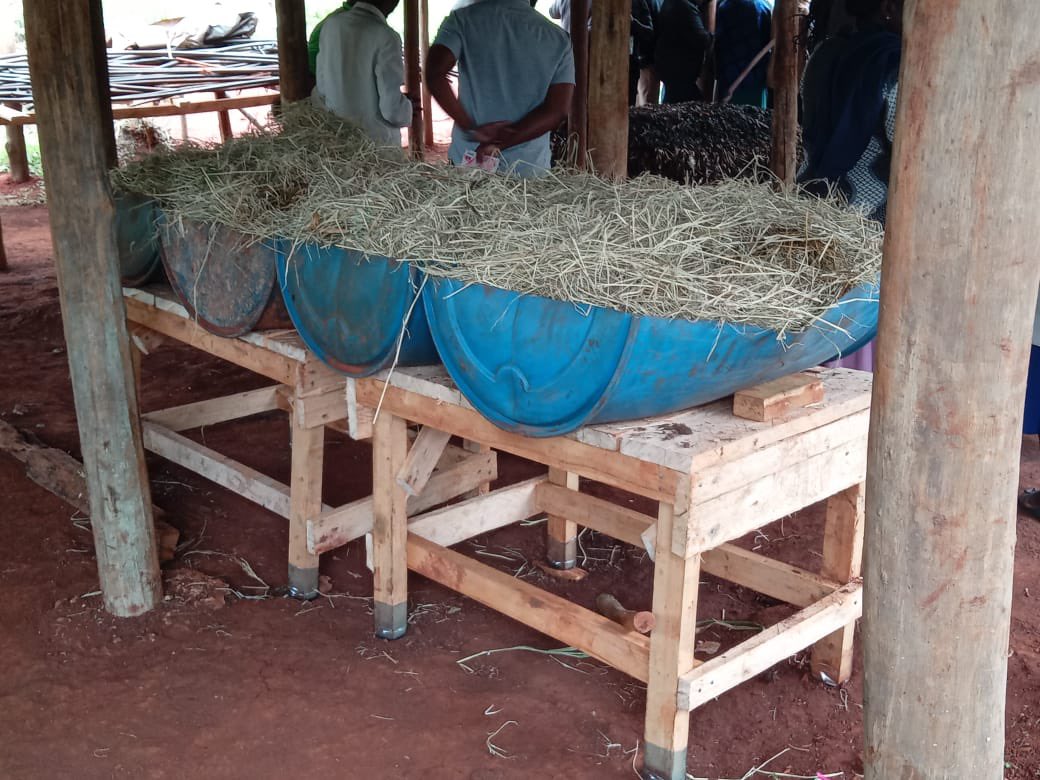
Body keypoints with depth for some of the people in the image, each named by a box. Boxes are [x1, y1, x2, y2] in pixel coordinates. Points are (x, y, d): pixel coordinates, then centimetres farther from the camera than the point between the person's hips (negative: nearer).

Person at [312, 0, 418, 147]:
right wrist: (408, 107, 3)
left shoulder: (331, 24, 1)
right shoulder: (385, 37, -18)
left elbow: (322, 87, 10)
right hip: (376, 142, -6)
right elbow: (392, 109, -18)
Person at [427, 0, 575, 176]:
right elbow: (556, 111, -7)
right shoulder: (558, 38, 2)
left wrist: (470, 128, -11)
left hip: (467, 162, 0)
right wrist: (498, 143, -12)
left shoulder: (462, 19, -2)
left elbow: (434, 73, -17)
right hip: (530, 168, 1)